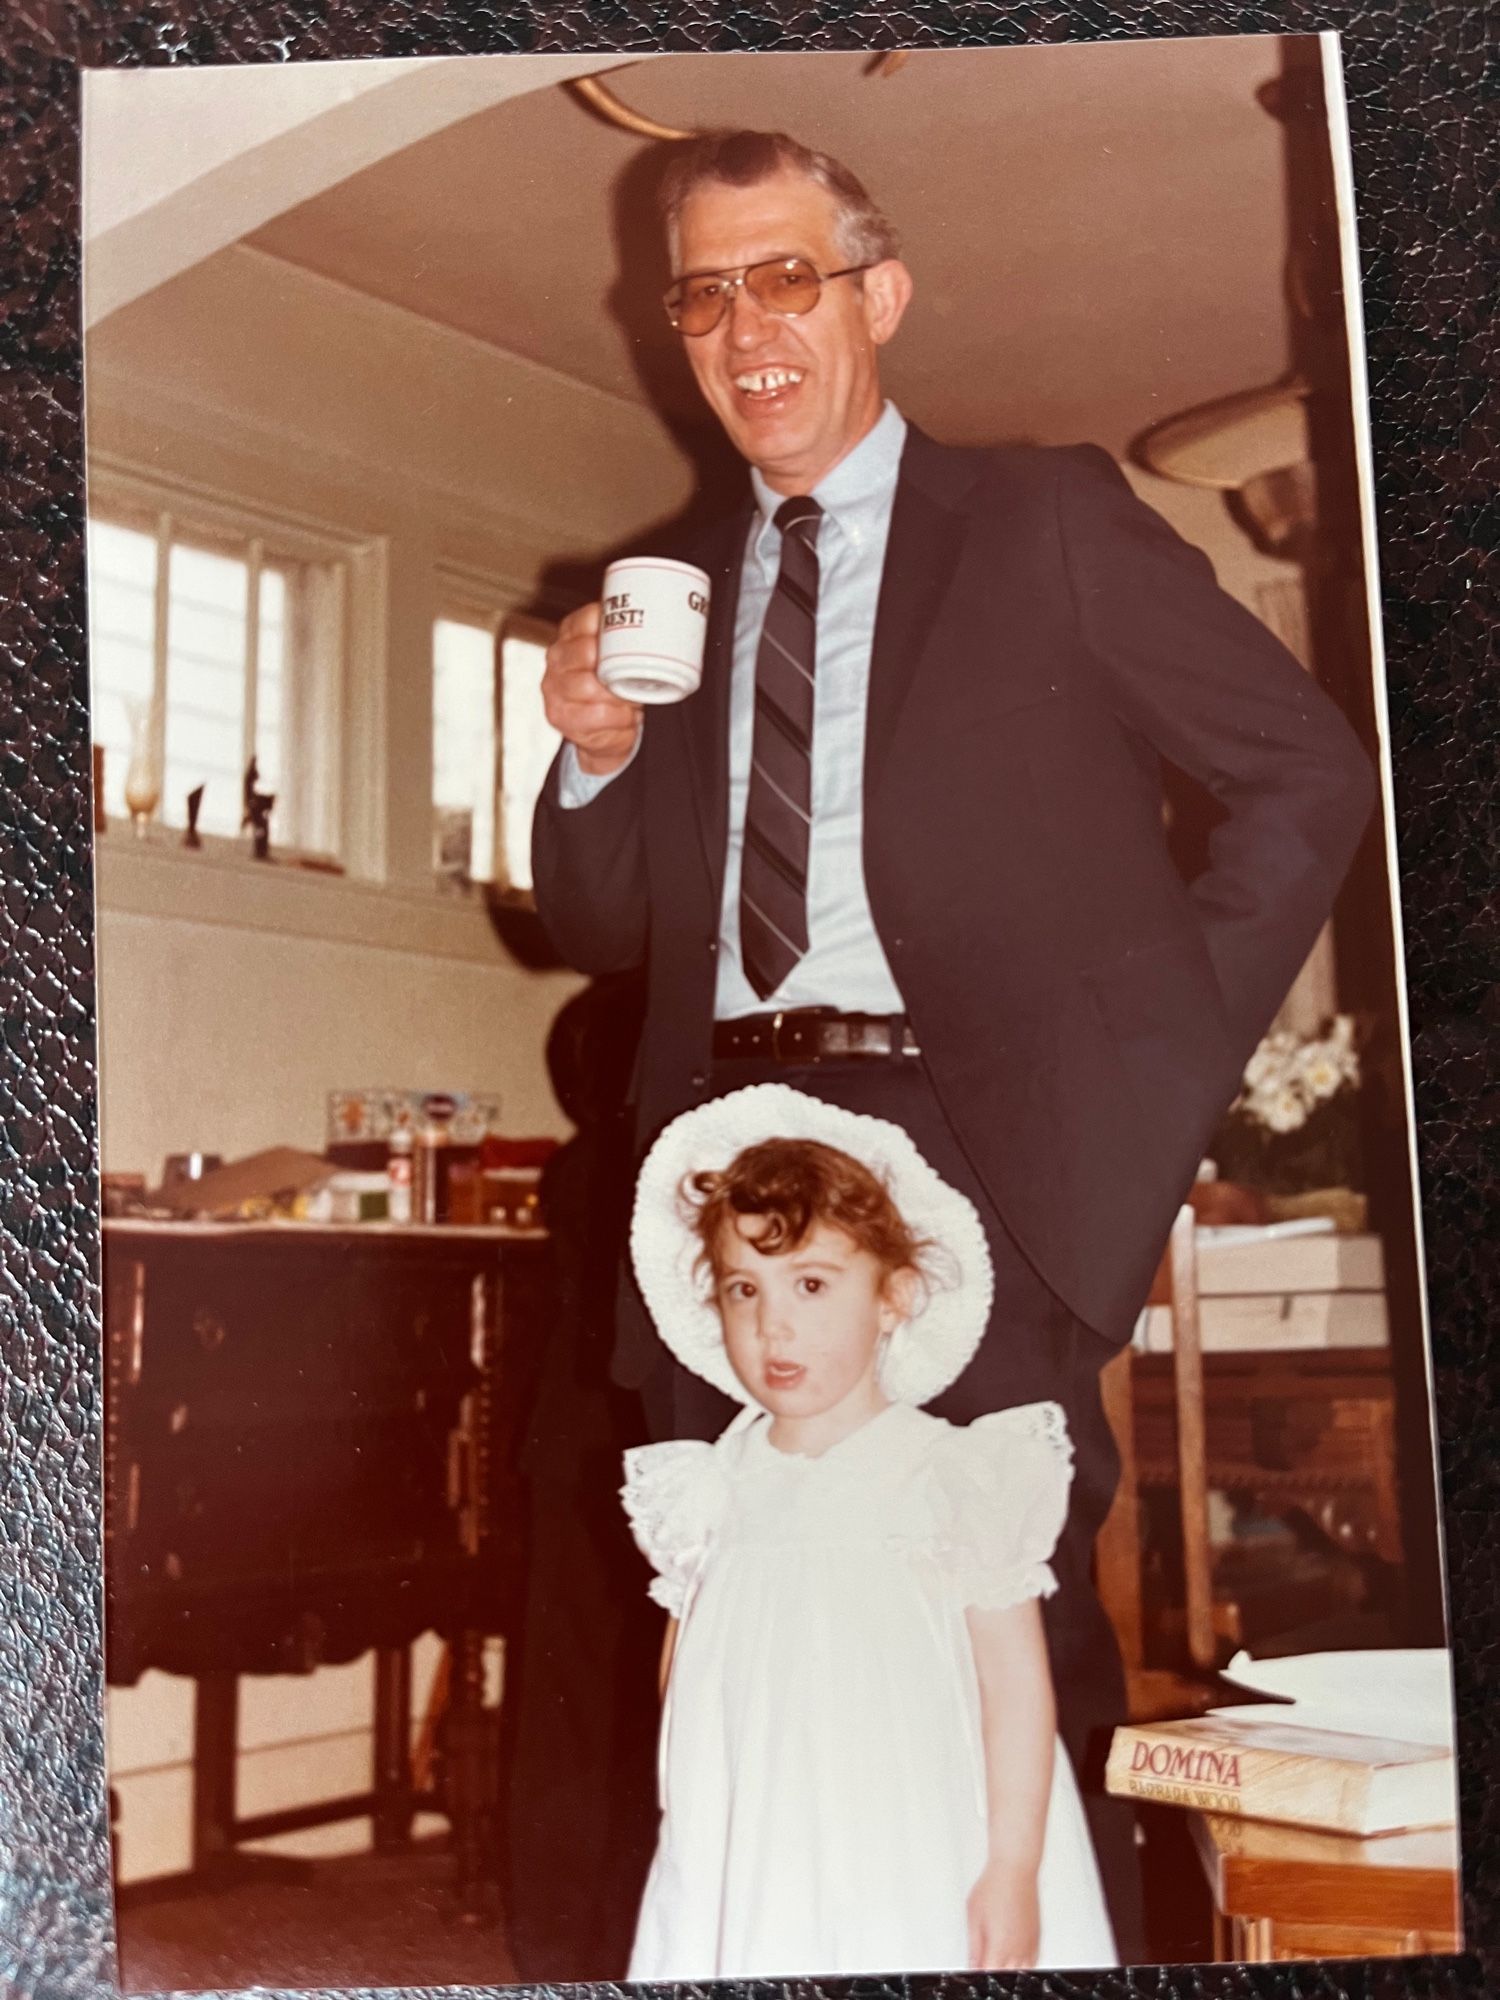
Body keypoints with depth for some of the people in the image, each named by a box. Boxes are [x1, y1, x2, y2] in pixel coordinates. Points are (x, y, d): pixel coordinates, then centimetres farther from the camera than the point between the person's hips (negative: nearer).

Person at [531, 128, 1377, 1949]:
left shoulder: (1047, 522, 5)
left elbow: (1308, 775, 2)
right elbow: (601, 932, 17)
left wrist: (1163, 1046, -5)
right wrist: (593, 756, -2)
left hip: (966, 1141, -4)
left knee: (1012, 1640, -3)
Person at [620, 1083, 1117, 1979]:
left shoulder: (955, 1478, -8)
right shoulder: (715, 1491, 5)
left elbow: (1017, 1683, -7)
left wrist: (1014, 1870, -10)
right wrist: (688, 1866, 13)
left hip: (922, 1882, -3)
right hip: (747, 1888, 4)